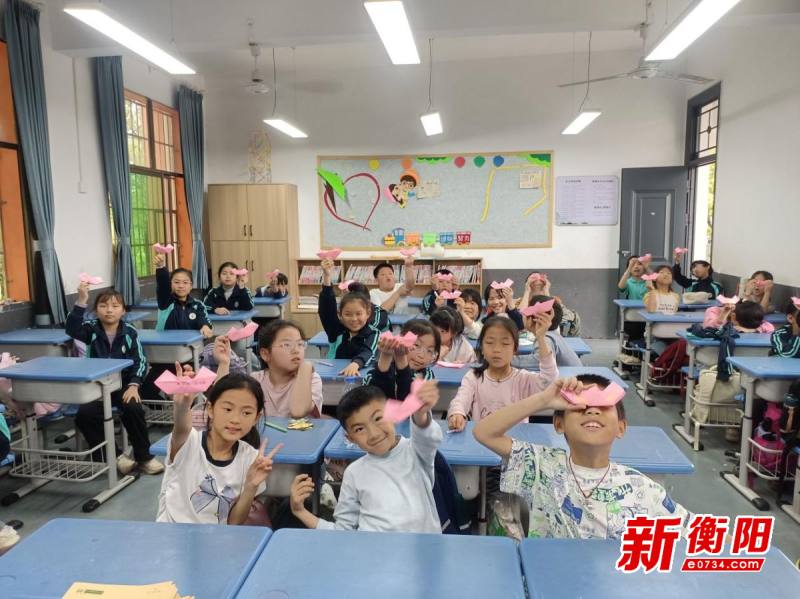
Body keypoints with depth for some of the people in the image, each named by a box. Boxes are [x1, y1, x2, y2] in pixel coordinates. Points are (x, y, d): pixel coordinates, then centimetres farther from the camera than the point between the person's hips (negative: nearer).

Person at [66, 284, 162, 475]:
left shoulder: (129, 332, -1)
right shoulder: (91, 329, 0)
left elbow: (139, 362, -4)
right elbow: (72, 329, -22)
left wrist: (133, 385, -19)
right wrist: (81, 301, -34)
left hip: (123, 384, -1)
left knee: (133, 409, -28)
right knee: (84, 414, -25)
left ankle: (144, 457, -9)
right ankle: (114, 455, -6)